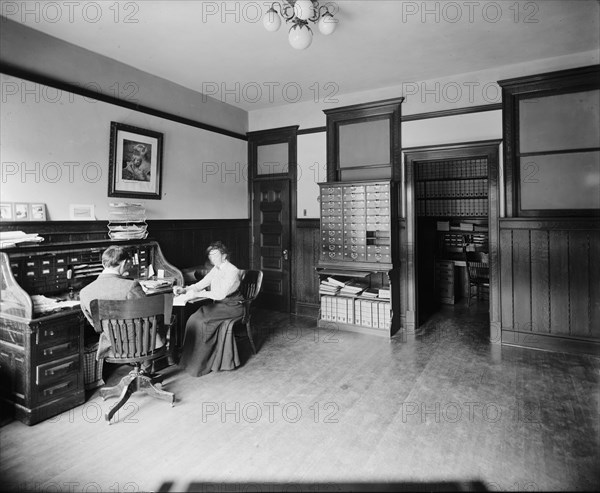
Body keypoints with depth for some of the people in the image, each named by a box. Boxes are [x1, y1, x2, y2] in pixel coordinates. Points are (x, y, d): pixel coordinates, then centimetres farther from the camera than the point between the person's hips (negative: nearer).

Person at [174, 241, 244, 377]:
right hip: (218, 304, 8)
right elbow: (200, 284, 11)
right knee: (194, 318, -14)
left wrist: (202, 293, -17)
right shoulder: (216, 270, 12)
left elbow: (221, 294, -23)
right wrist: (184, 290, -4)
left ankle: (198, 364, -10)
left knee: (200, 320, -23)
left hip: (231, 307, -8)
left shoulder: (232, 271, -15)